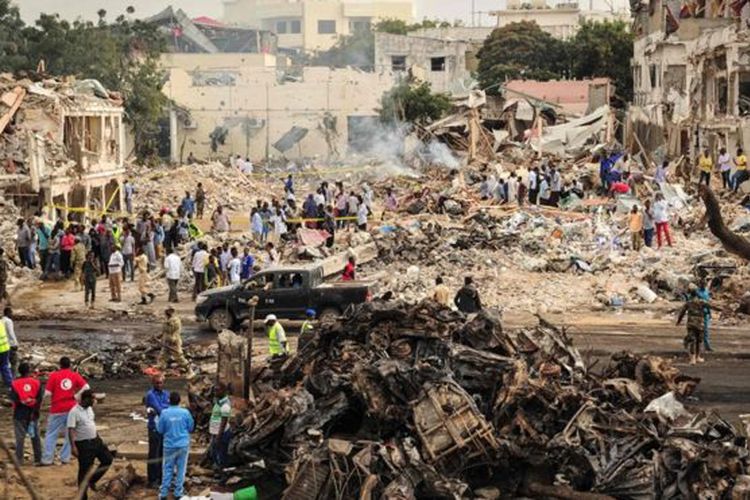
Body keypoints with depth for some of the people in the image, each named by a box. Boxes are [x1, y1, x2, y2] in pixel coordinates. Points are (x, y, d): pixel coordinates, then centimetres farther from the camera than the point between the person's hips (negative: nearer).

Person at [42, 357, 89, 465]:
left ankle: (47, 459, 3)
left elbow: (47, 393, -11)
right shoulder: (75, 376, 2)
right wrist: (76, 396, -1)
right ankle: (65, 458, 14)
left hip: (57, 410, -2)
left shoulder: (54, 375, -6)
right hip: (71, 409, 2)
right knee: (69, 434, 13)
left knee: (51, 435, 5)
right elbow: (86, 387, -10)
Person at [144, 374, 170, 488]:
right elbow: (159, 409, -18)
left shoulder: (166, 394, 10)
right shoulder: (151, 395, -11)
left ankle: (161, 478, 24)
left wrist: (161, 408, -18)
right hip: (155, 428, -6)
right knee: (154, 455, -2)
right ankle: (152, 480, 5)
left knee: (163, 454, 13)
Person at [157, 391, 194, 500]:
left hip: (169, 445, 0)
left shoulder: (165, 413, -11)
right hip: (183, 445, 0)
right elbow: (191, 428, 3)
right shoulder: (185, 412, -8)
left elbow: (160, 430, -2)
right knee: (181, 469, 9)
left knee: (167, 469, 9)